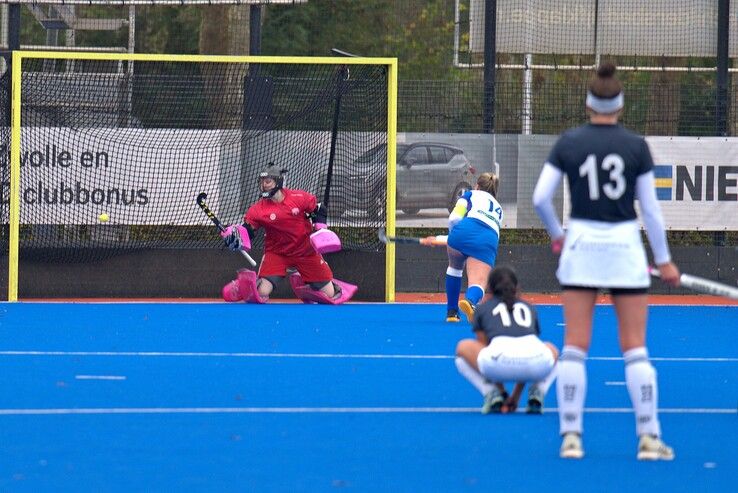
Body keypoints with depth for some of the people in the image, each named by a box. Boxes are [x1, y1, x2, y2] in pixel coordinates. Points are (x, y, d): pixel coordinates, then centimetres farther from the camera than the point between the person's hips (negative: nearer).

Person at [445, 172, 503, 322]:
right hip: (489, 240, 1)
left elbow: (454, 218, 8)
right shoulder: (498, 209, 38)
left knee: (455, 267, 29)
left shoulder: (471, 194, 24)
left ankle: (451, 312, 31)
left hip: (466, 230, -1)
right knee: (478, 282, -12)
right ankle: (470, 300, -48)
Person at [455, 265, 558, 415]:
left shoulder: (483, 308, 28)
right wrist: (515, 397, 49)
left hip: (501, 363, -2)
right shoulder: (529, 308, 34)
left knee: (463, 347, 29)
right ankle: (537, 394, 11)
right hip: (537, 364, 2)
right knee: (552, 350, 40)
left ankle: (492, 393, 8)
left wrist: (503, 392, 42)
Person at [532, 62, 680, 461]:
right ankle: (649, 437, 1)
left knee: (574, 348, 4)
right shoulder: (636, 146, -4)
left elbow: (540, 197, -4)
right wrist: (664, 259, 5)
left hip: (581, 244, 1)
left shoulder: (568, 143, -1)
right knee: (635, 349, 3)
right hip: (625, 245, -1)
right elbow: (650, 207, -3)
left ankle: (571, 436, 1)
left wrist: (556, 234, 13)